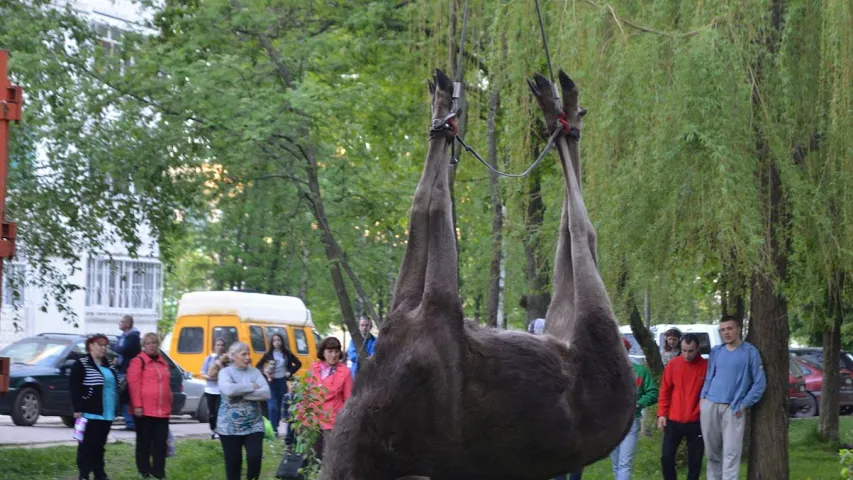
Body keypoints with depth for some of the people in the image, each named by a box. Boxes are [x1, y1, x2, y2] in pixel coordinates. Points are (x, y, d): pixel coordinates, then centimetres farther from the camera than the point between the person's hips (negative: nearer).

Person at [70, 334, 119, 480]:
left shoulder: (109, 366, 17)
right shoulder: (82, 364, -5)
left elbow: (115, 387, 24)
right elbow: (74, 388, -11)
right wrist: (78, 409, -18)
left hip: (107, 413, 7)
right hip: (90, 413, -7)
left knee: (99, 445, 11)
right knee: (87, 445, -5)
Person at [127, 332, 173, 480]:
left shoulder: (163, 362, 17)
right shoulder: (138, 361, -5)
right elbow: (134, 384, -11)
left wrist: (169, 405, 18)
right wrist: (137, 405, -17)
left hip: (162, 410, 6)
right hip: (144, 411, -6)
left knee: (161, 443, 4)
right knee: (144, 442, 3)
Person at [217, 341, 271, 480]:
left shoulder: (255, 372, 4)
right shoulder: (225, 372, -4)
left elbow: (266, 393, -10)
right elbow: (228, 390, -24)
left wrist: (241, 394, -16)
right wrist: (251, 387, -16)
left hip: (254, 425, 2)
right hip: (230, 427, -2)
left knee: (255, 457, -10)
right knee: (233, 462, 3)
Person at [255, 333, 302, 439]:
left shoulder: (287, 354, 4)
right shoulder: (268, 354, 0)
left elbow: (298, 363, 13)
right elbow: (258, 366, 5)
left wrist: (290, 372, 1)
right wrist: (264, 372, -13)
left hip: (283, 382, 2)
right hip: (272, 382, -2)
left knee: (284, 407, 7)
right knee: (273, 407, -9)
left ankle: (287, 431, 15)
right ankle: (274, 431, -5)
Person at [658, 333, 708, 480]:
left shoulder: (706, 366, -4)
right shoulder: (673, 364, 1)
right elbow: (665, 391, 6)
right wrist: (662, 414, 1)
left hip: (696, 423, -2)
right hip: (673, 421, 2)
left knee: (695, 461, 3)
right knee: (666, 457, 0)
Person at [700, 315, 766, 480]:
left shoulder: (750, 352, -1)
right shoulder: (716, 351, 12)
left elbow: (759, 382, -2)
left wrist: (744, 405, -7)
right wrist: (703, 397, 5)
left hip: (733, 409, -4)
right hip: (709, 406, 4)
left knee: (731, 453, -9)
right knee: (712, 452, 9)